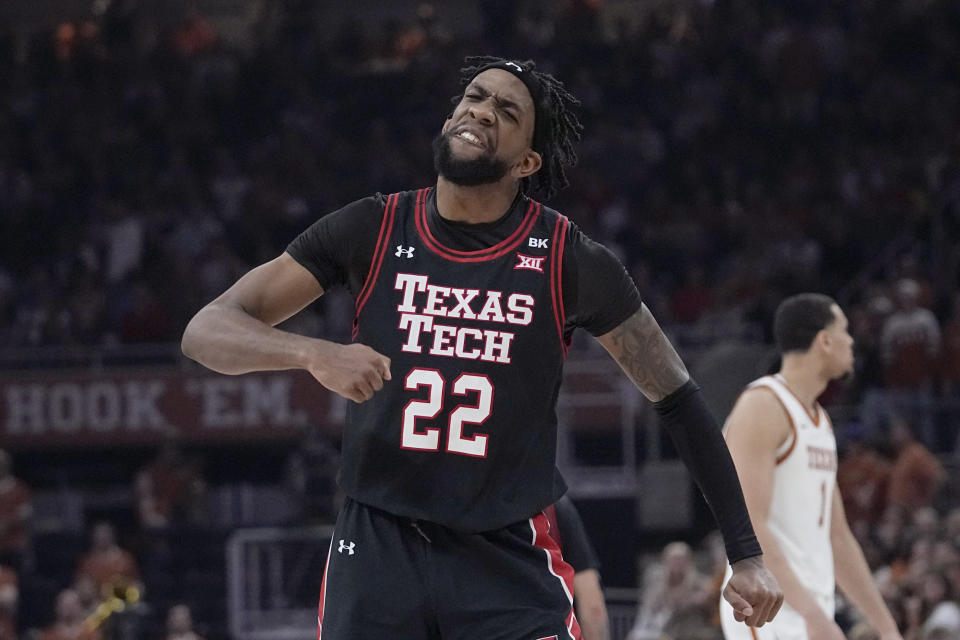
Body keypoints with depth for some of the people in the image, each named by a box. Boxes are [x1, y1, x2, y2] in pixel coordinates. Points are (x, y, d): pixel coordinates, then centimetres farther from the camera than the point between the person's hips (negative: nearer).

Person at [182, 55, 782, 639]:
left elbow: (680, 401, 3)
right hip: (377, 547, 1)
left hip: (510, 559, -1)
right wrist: (314, 353, -27)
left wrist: (747, 555, 0)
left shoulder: (568, 259, -6)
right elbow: (206, 331, -6)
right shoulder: (372, 231, -3)